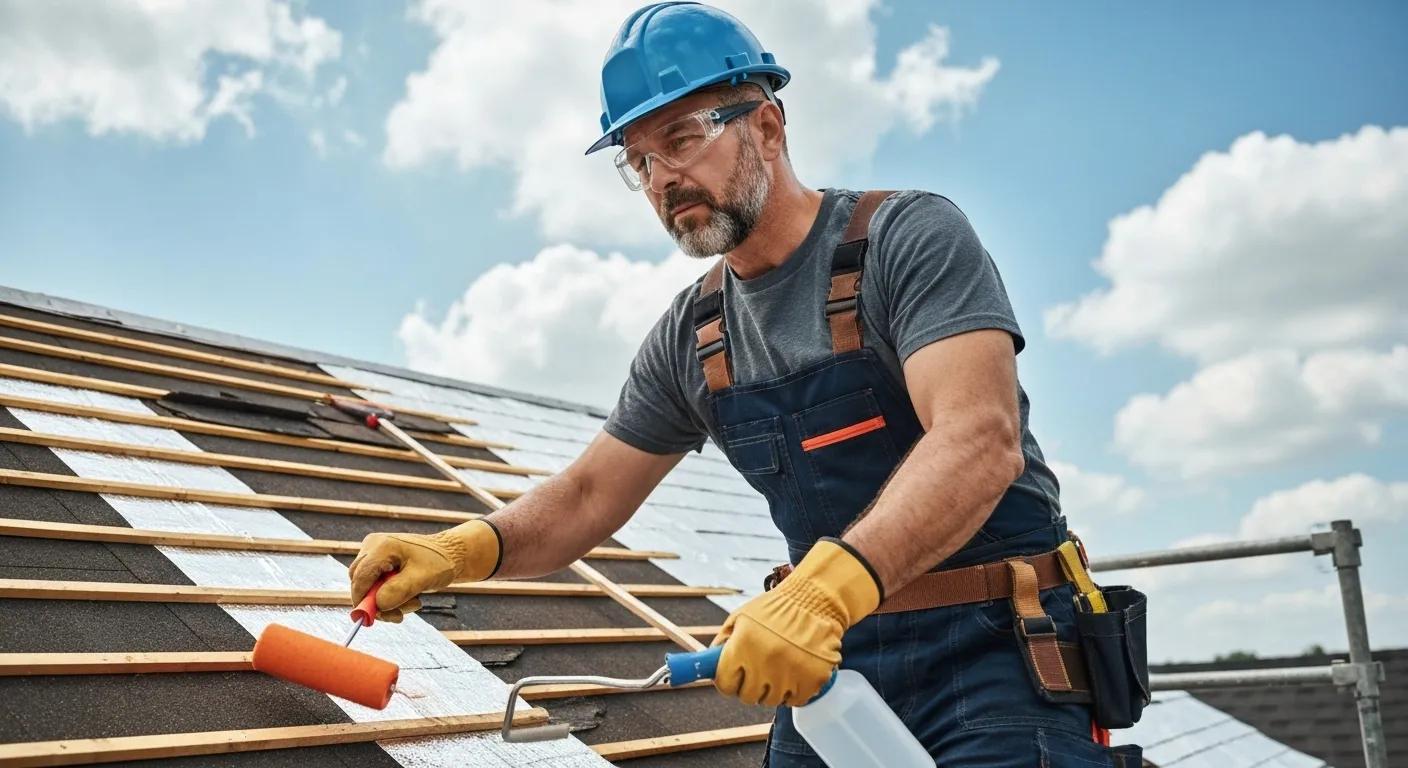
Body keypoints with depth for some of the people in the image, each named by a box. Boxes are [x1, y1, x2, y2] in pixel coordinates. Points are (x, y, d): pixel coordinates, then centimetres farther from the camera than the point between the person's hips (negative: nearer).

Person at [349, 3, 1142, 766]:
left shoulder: (911, 237, -11)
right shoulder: (690, 338, 7)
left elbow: (981, 440, -25)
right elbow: (586, 497, 11)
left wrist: (830, 582, -41)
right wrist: (467, 547, -10)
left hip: (990, 653, -5)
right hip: (830, 663, 6)